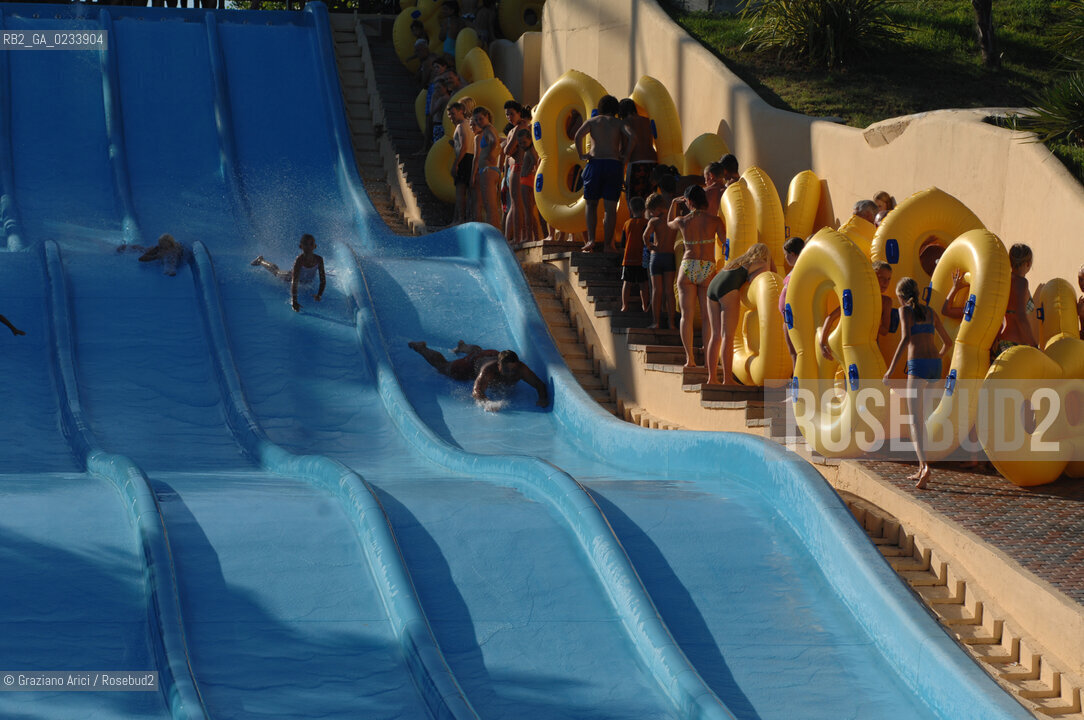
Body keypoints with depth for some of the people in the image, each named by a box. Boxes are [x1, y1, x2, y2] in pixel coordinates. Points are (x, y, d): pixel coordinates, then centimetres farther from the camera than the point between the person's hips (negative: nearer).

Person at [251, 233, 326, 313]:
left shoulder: (319, 259, -34)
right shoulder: (299, 260, -44)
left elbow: (323, 280, -25)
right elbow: (294, 282, -49)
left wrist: (319, 295, -37)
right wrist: (294, 302, -57)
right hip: (290, 277, -2)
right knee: (276, 271, 28)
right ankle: (260, 260, 56)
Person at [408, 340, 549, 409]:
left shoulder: (521, 369, -43)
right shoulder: (489, 371, -52)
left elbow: (540, 384, -38)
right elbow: (477, 391, -59)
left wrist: (543, 399, -58)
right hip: (473, 363, -4)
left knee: (477, 351, 42)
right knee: (443, 366, 25)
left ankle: (463, 347, 77)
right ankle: (421, 348, 52)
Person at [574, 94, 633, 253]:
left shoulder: (592, 121, 11)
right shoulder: (619, 123, 10)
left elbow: (578, 135, -6)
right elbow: (630, 136, -8)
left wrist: (581, 155, 0)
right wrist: (626, 156, -2)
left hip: (595, 163, 0)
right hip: (614, 164, 0)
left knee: (591, 204, 10)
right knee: (610, 207, 3)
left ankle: (591, 239, -4)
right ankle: (607, 243, 0)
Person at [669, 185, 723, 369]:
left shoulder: (682, 221, 1)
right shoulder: (715, 221, -2)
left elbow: (669, 223, 24)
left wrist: (674, 204, 34)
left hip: (688, 267, 0)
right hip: (708, 270, 0)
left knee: (687, 315, 3)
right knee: (707, 317, 5)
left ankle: (689, 358, -4)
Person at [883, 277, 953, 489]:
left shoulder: (905, 310, 2)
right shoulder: (930, 312, 19)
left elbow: (906, 338, -14)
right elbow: (948, 341, 27)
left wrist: (891, 368, -13)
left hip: (917, 366, -6)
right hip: (935, 367, 6)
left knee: (915, 421, -11)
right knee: (920, 418, 20)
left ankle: (925, 466, -32)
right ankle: (921, 470, 20)